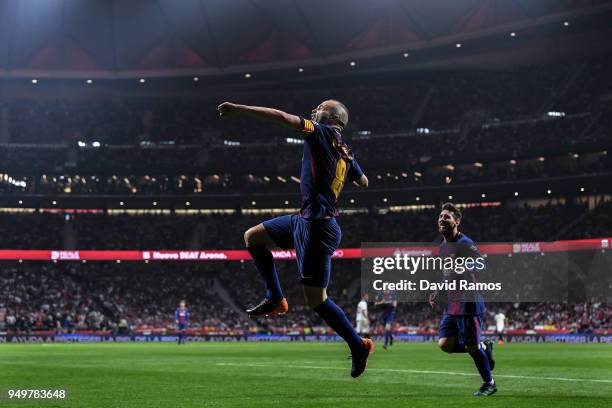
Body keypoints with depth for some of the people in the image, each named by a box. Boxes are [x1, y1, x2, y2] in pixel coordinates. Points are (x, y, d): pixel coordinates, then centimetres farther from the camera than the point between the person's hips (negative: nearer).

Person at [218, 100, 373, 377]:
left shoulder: (324, 133, -8)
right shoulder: (346, 153, 14)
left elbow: (282, 117, -18)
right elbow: (362, 180, 31)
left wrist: (239, 109, -14)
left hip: (317, 227, -9)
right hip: (305, 220, 9)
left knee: (315, 299, -3)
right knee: (252, 237, 16)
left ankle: (358, 346, 9)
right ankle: (275, 298, 17)